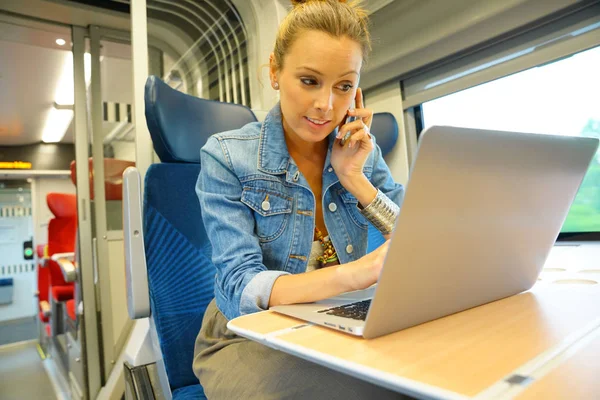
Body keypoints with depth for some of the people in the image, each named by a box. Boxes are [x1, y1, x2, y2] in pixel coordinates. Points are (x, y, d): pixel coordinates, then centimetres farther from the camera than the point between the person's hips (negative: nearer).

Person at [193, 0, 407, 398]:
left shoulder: (364, 153, 1)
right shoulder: (226, 157, -11)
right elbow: (240, 288, -21)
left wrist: (354, 178, -15)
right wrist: (361, 271, -36)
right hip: (250, 340, -4)